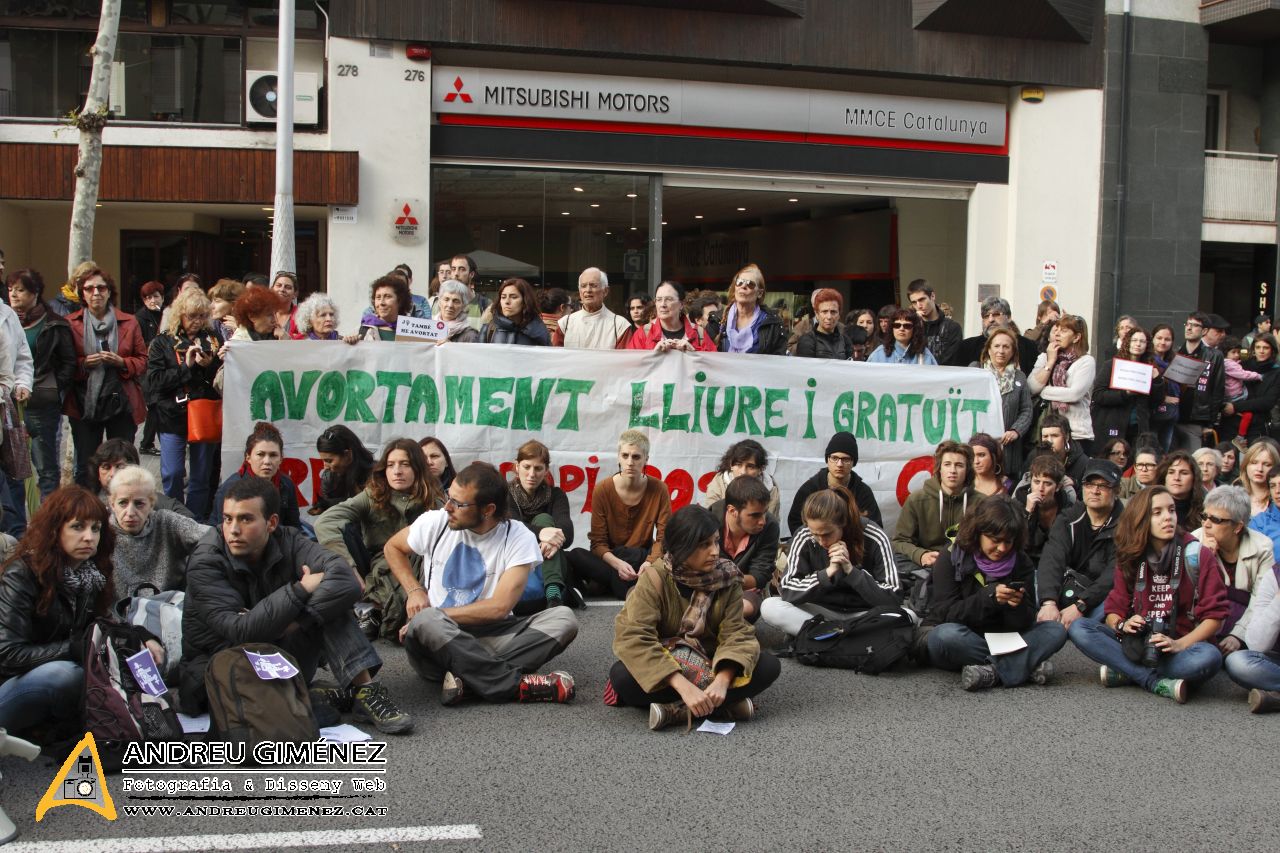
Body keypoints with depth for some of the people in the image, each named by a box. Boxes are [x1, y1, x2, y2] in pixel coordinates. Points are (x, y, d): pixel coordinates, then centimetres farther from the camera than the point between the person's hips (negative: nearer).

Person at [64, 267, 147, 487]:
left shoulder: (129, 322, 6)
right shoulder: (71, 324, 3)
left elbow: (143, 360, 7)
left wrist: (121, 362, -11)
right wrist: (83, 364, -14)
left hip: (121, 403, 0)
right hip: (84, 403, 0)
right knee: (85, 468, 3)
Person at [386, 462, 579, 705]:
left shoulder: (518, 538, -7)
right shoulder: (435, 522, -2)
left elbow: (500, 607, -14)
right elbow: (393, 548, 16)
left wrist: (439, 614, -14)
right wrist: (415, 590, 0)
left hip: (490, 635, 1)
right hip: (437, 636, 0)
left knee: (563, 618, -22)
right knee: (426, 621, -37)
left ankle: (467, 680, -33)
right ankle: (518, 684, -31)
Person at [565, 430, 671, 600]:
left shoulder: (659, 489, -9)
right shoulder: (602, 490, -11)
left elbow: (663, 537, -8)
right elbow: (598, 542, -11)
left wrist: (650, 562, -29)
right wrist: (617, 564, -31)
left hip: (643, 557, 0)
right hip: (611, 559, 0)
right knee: (575, 556, -31)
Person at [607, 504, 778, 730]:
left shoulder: (727, 576, -8)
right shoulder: (656, 578, -18)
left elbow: (736, 633, -14)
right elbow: (634, 639, -30)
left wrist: (723, 680, -36)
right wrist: (684, 686, -41)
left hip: (710, 666, 3)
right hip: (663, 667, -3)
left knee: (768, 665, -22)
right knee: (622, 675, -34)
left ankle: (676, 710, -28)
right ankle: (724, 703, -30)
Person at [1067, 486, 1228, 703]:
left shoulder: (1197, 556, -1)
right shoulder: (1130, 560, 9)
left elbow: (1214, 614, -6)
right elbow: (1114, 609, 8)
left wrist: (1179, 644, -21)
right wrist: (1122, 625, -16)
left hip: (1183, 644, -3)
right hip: (1136, 644, 3)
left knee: (1210, 657, -38)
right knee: (1078, 628, -21)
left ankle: (1126, 672, -25)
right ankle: (1158, 683, -28)